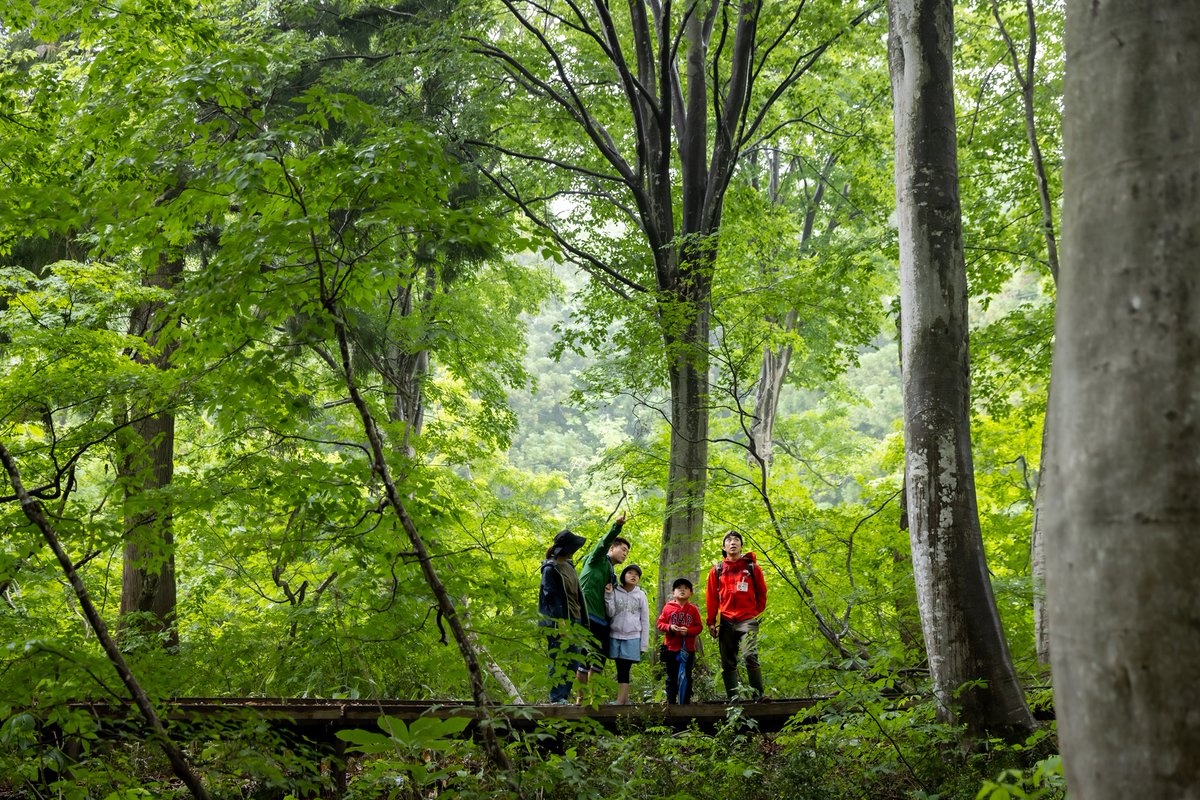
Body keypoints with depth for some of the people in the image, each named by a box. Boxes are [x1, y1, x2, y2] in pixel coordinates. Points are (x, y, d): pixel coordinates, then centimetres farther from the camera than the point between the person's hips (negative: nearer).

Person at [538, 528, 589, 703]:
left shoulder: (569, 566, 16)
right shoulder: (551, 569, -9)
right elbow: (551, 598, -14)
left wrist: (582, 621, 19)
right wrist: (561, 624, -20)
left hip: (573, 620, 8)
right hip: (558, 623, -8)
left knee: (573, 662, 7)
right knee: (558, 661, -6)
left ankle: (564, 697, 12)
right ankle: (557, 697, -2)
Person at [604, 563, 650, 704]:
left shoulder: (641, 595, 8)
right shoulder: (615, 592, 8)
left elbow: (645, 621, 8)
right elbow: (610, 613, -1)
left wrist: (644, 644, 4)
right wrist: (608, 596, -12)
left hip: (632, 638, -1)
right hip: (615, 636, 1)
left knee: (624, 671, -8)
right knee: (621, 670, -1)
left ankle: (620, 702, -11)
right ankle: (625, 700, 4)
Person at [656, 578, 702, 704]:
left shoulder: (693, 609, 2)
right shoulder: (668, 608, 2)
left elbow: (699, 627, 0)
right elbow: (660, 623, 3)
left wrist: (688, 631, -17)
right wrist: (669, 627, -15)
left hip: (688, 649, 0)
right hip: (671, 648, 0)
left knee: (686, 676, 5)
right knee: (671, 677, 8)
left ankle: (686, 701, 11)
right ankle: (671, 701, 15)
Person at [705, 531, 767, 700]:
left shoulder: (752, 567, 8)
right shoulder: (717, 570, 11)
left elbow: (762, 592, 14)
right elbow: (711, 598, 12)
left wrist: (757, 613, 7)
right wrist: (711, 622, 8)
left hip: (747, 620, -3)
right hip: (726, 622, 3)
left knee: (750, 656, -18)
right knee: (728, 662, 2)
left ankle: (758, 695, -13)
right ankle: (733, 697, 6)